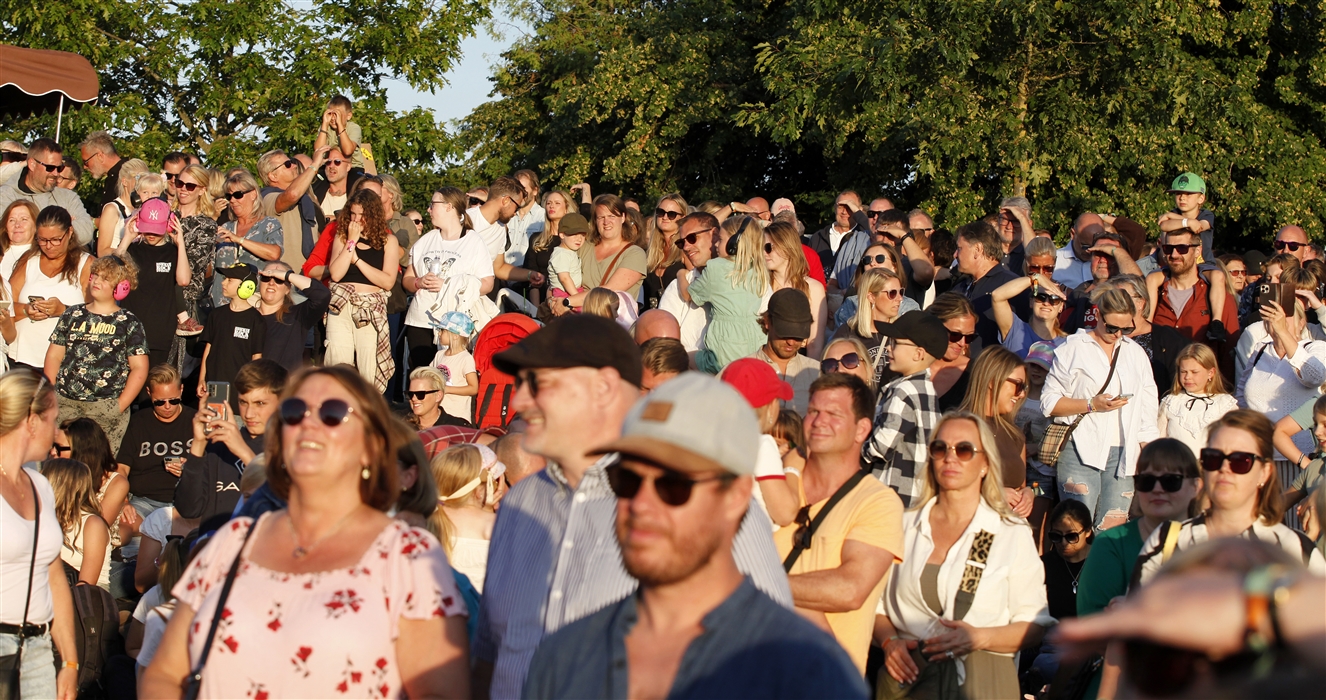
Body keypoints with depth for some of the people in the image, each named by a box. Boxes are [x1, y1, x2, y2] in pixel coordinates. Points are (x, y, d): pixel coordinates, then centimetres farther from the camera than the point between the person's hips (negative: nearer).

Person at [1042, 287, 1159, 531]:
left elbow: (1148, 410, 18)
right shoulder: (1074, 349, 3)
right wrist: (1092, 405, -12)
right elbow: (1049, 403, 0)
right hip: (1081, 453, -4)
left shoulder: (1135, 353, 16)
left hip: (1122, 455, 4)